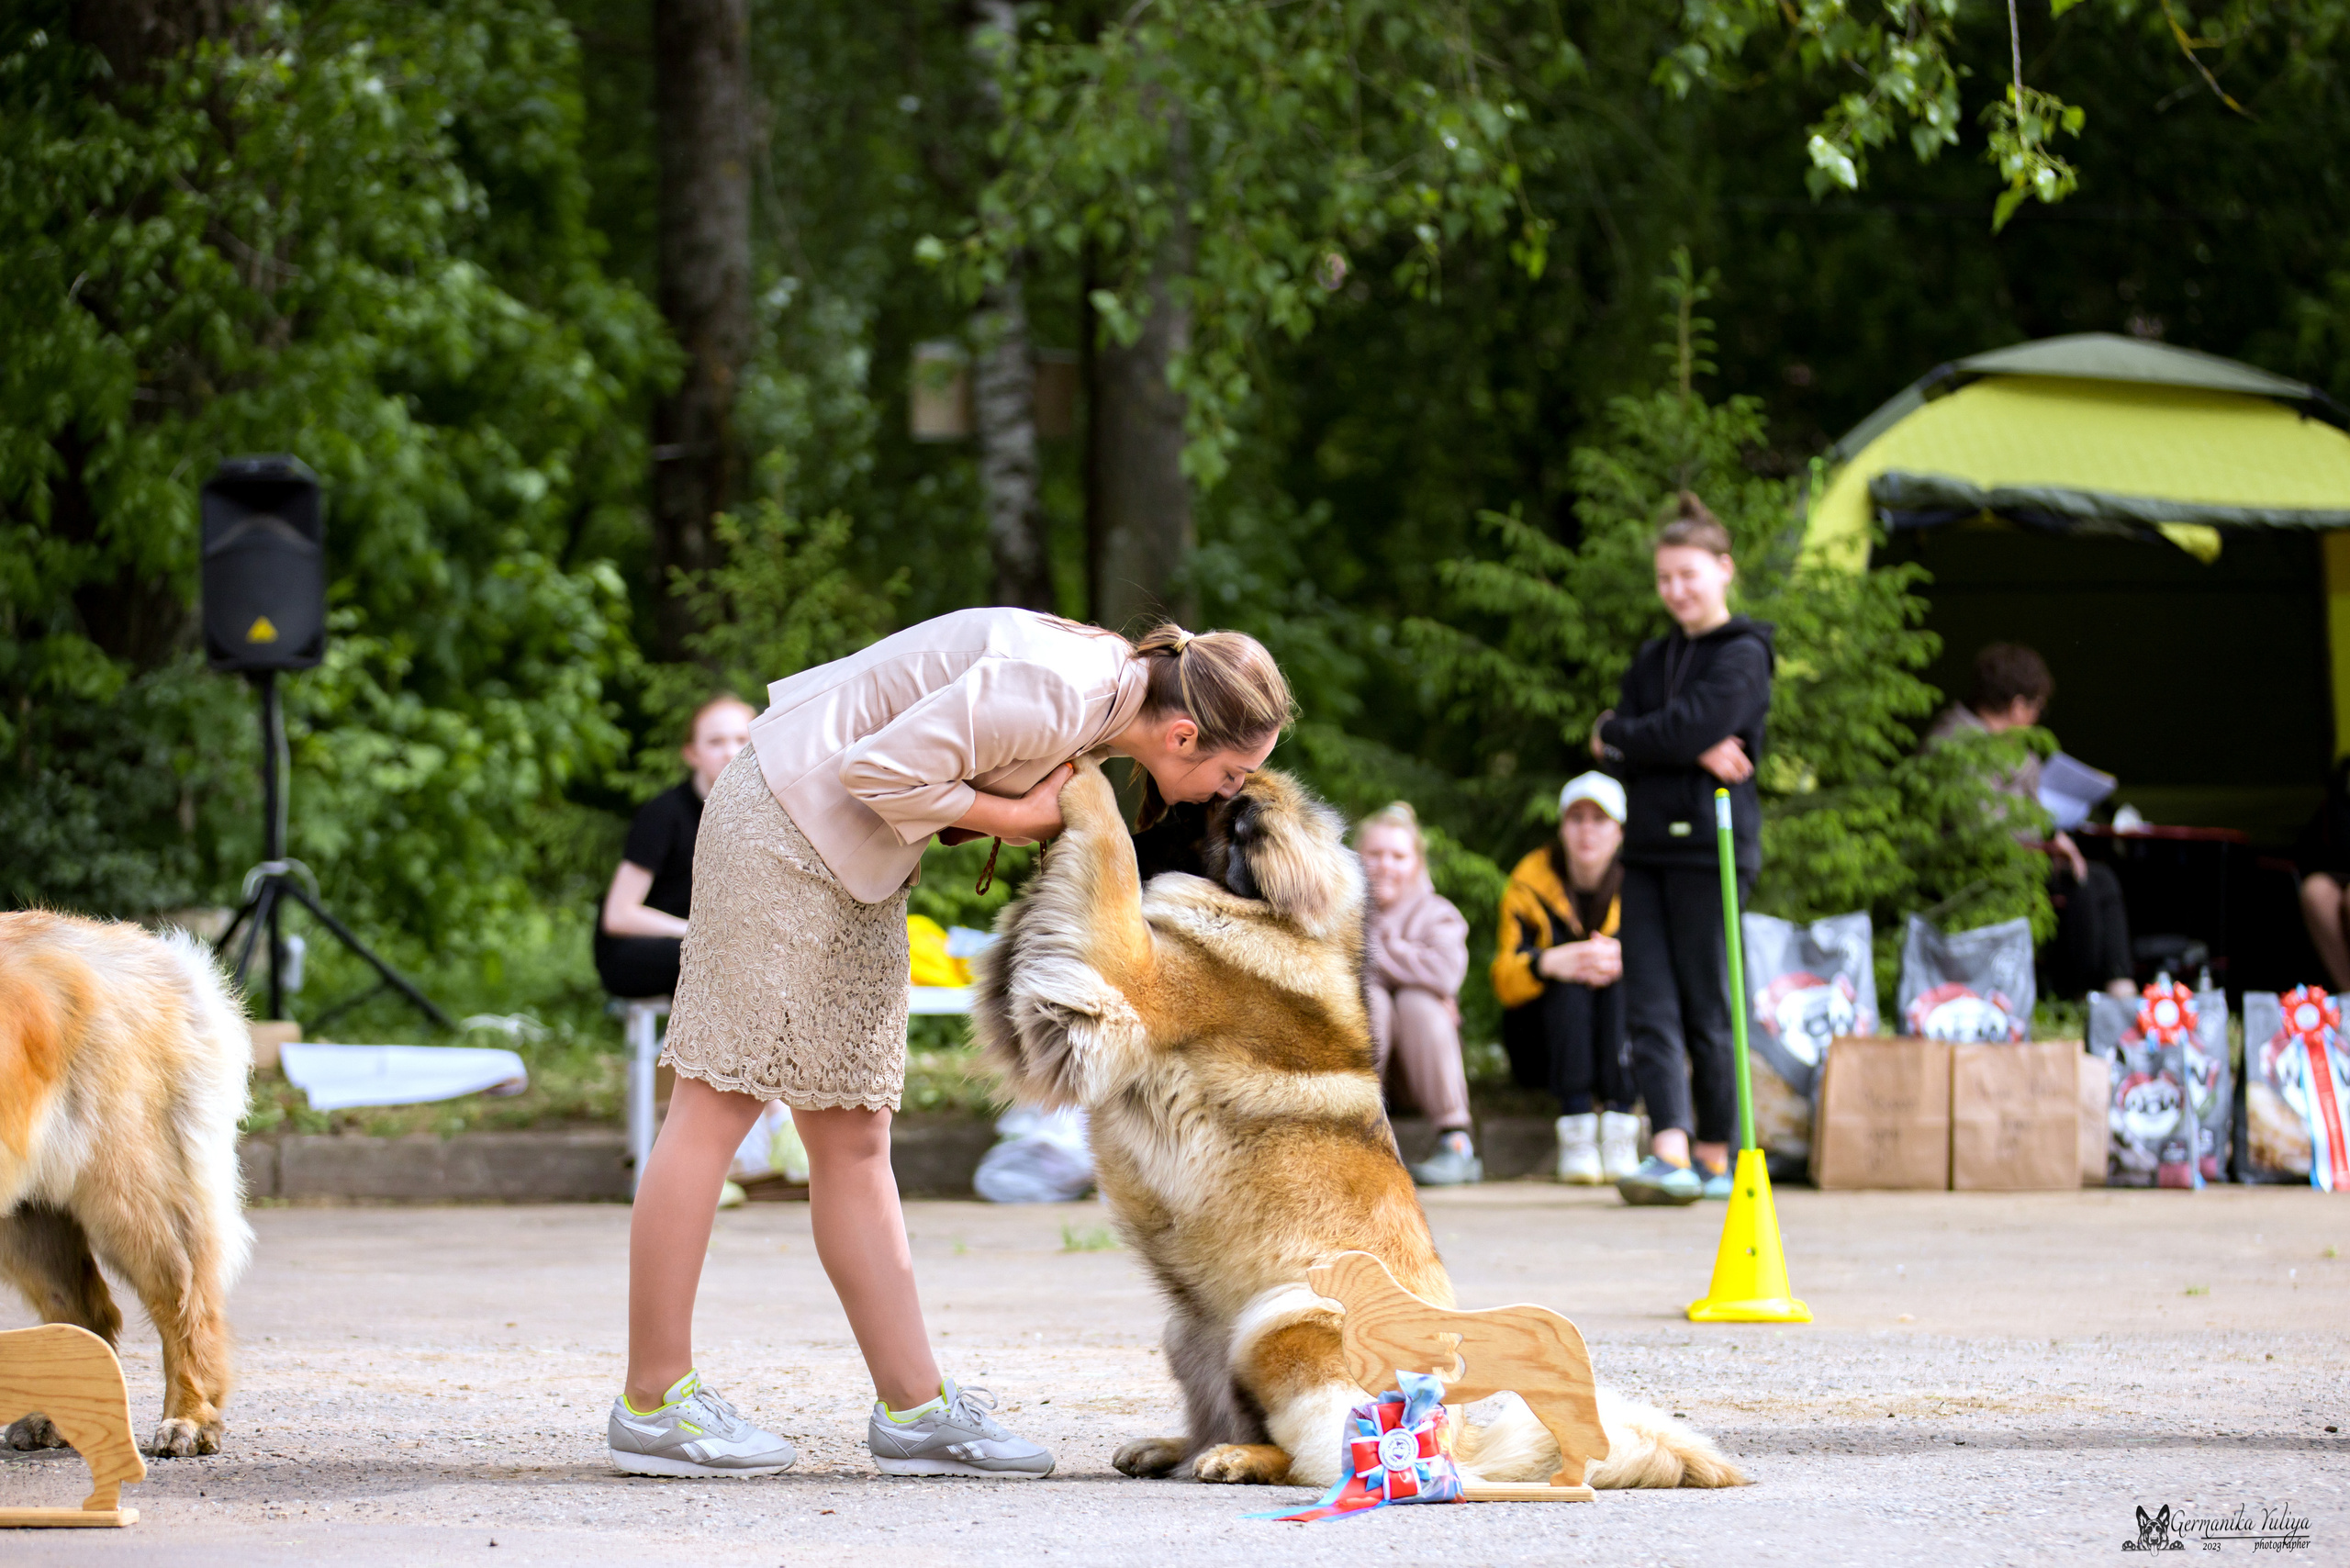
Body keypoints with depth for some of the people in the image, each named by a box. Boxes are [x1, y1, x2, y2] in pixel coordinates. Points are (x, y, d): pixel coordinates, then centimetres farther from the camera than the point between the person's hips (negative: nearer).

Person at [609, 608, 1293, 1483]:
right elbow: (883, 771, -24)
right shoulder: (1048, 692, -26)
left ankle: (914, 1407, 8)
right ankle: (651, 1402, -1)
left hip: (855, 866, 10)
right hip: (785, 828, -10)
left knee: (851, 1137, 8)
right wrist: (1019, 816, -14)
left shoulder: (1108, 693, 3)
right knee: (719, 1104, -5)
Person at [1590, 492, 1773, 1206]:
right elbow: (1619, 757, 6)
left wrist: (1616, 734, 1)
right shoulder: (1654, 657, 18)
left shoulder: (1742, 657, -3)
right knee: (1649, 1007, -5)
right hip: (1649, 844, 7)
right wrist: (1694, 752, -11)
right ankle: (1671, 1151, -12)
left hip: (1710, 845, -7)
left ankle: (1717, 1157, 5)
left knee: (1705, 1006, -2)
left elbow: (1682, 730, -17)